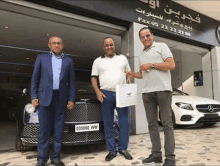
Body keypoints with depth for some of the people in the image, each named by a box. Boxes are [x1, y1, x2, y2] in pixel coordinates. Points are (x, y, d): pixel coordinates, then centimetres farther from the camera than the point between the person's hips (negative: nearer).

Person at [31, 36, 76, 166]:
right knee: (44, 130, 4)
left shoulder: (68, 61, 10)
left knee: (58, 131, 7)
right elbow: (35, 79, 8)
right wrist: (34, 96, -1)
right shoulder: (42, 58, 8)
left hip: (61, 99, 1)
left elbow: (72, 82, 9)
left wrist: (72, 99, 2)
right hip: (45, 98, -1)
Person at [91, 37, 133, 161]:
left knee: (124, 122, 0)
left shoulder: (122, 58, 15)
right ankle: (112, 150, 13)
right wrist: (97, 92, -6)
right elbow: (94, 78, 9)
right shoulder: (98, 61, 13)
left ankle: (123, 148, 14)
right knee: (108, 124, 3)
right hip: (106, 94, 0)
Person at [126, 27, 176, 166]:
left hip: (163, 89, -6)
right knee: (152, 124, 5)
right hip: (147, 92, 6)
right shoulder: (141, 55, 23)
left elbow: (172, 65, -5)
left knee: (167, 123, -3)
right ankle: (156, 154, 12)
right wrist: (133, 75, 9)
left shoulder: (161, 46, 6)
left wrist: (152, 65, -9)